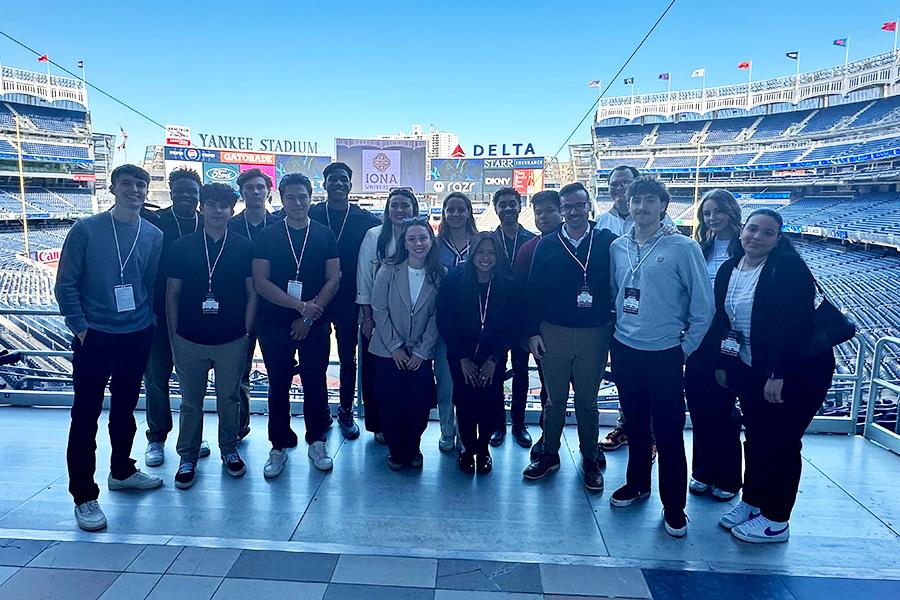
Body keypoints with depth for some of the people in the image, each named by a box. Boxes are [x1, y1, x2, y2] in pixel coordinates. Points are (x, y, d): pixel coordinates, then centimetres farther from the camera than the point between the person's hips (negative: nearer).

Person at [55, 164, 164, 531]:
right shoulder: (86, 229, -7)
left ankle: (122, 471, 35)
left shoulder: (153, 236, 2)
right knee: (86, 414, 2)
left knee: (125, 408, 17)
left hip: (138, 337, 4)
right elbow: (66, 284, -6)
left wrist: (152, 321, 1)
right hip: (94, 337, -3)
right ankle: (84, 496, 12)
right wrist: (80, 327, -9)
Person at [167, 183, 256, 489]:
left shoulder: (244, 247, 0)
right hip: (190, 340, 1)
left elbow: (252, 293, 3)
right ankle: (188, 458, 25)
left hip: (231, 340, 0)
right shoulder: (182, 247, 2)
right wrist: (174, 337, 1)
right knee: (190, 402, 10)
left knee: (229, 399, 11)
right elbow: (172, 294, 5)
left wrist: (246, 334, -1)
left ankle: (229, 449, 30)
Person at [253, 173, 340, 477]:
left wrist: (309, 316, -9)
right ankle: (278, 447, 22)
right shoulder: (268, 235, 0)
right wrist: (300, 305, -14)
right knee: (278, 386, 8)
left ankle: (316, 442, 24)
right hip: (275, 324, 0)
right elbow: (260, 281, -7)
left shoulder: (325, 235, 3)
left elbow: (333, 279, -1)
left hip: (315, 324, 1)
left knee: (315, 383, 8)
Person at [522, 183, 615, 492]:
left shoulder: (607, 242, -1)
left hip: (594, 335, 0)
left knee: (587, 401, 12)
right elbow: (533, 290, 2)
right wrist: (532, 331, -2)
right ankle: (549, 454, 30)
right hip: (553, 333, 1)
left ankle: (590, 460, 29)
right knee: (555, 399, 12)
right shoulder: (547, 245, 1)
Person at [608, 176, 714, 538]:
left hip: (664, 354, -4)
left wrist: (686, 348, -4)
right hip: (624, 350, 4)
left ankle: (674, 507, 18)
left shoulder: (683, 248, -10)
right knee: (635, 424, 18)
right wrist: (616, 332, 10)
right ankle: (637, 484, 37)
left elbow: (703, 304, -7)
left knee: (668, 433, 3)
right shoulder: (618, 247, 5)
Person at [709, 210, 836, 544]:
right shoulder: (728, 269, 4)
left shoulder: (789, 267, -16)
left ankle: (776, 521, 17)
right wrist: (721, 364, 7)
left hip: (797, 372, -6)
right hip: (749, 370, 6)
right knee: (755, 438, 16)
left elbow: (795, 325, -23)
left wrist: (779, 375, -25)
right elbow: (721, 320, 8)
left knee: (780, 443, 3)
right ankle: (751, 501, 32)